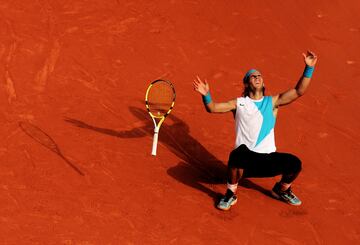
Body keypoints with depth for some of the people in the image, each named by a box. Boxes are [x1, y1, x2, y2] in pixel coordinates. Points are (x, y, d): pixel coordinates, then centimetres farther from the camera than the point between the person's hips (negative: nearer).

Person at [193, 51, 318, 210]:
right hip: (246, 157, -3)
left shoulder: (273, 102, 13)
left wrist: (309, 68, -4)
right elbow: (212, 108, 0)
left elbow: (299, 91, 5)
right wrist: (206, 95, -21)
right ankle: (230, 194, -11)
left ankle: (281, 190, 13)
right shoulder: (239, 103, 9)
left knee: (295, 163, -23)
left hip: (268, 159, 3)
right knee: (238, 154, -39)